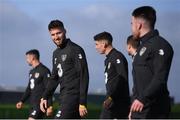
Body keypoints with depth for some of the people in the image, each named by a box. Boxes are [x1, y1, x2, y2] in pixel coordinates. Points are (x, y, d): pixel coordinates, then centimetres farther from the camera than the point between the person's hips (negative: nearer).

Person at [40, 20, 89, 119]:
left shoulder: (75, 50, -8)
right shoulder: (56, 53, 18)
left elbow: (84, 77, -14)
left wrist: (82, 103, -19)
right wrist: (45, 97, 12)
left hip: (73, 97, -8)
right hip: (64, 97, 8)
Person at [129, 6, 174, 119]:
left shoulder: (160, 45, -10)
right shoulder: (143, 46, 20)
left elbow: (160, 79, -21)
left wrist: (142, 99, -27)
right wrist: (133, 109, 22)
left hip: (153, 110, -10)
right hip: (139, 109, 10)